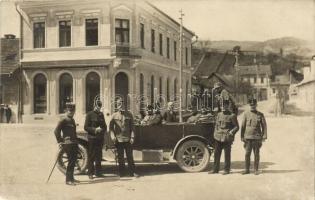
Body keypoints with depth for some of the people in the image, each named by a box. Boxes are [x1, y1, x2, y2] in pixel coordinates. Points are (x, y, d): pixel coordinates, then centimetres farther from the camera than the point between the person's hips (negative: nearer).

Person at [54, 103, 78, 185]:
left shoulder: (72, 120, 15)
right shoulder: (63, 120, -11)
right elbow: (56, 131, -16)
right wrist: (60, 142, -14)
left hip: (74, 144, 8)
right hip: (68, 144, -8)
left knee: (73, 161, 13)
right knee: (71, 161, -8)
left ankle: (71, 178, 25)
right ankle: (68, 180, -2)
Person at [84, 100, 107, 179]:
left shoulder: (101, 114, 13)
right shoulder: (89, 114, -4)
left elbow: (104, 126, 19)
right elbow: (86, 127, -8)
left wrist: (102, 130, -2)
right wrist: (95, 130, -19)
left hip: (100, 138, 5)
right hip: (92, 138, -5)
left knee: (99, 156, 10)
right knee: (91, 156, -1)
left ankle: (98, 172, 18)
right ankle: (90, 173, 6)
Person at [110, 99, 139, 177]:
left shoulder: (129, 114, 4)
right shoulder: (114, 115, 3)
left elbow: (132, 127, 5)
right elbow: (111, 127, 5)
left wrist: (132, 137, -4)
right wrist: (113, 136, -9)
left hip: (127, 139, 0)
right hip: (118, 139, 0)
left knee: (130, 156, 3)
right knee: (120, 157, 7)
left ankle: (132, 172, 10)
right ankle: (122, 172, 16)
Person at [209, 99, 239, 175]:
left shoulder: (232, 115, -4)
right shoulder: (219, 114, 11)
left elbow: (236, 127, -2)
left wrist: (231, 133, -15)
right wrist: (215, 134, 9)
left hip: (227, 138, -5)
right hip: (218, 137, 5)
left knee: (227, 154, 2)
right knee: (216, 153, 7)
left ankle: (227, 170, 12)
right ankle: (215, 169, 15)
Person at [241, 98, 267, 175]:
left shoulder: (260, 115, 5)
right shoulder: (246, 114, 5)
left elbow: (264, 126, 4)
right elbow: (243, 126, 6)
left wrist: (264, 136, -4)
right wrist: (242, 136, 2)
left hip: (257, 138, 0)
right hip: (248, 137, 0)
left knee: (256, 154, 3)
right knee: (247, 154, 0)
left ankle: (256, 170, 11)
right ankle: (247, 169, 10)